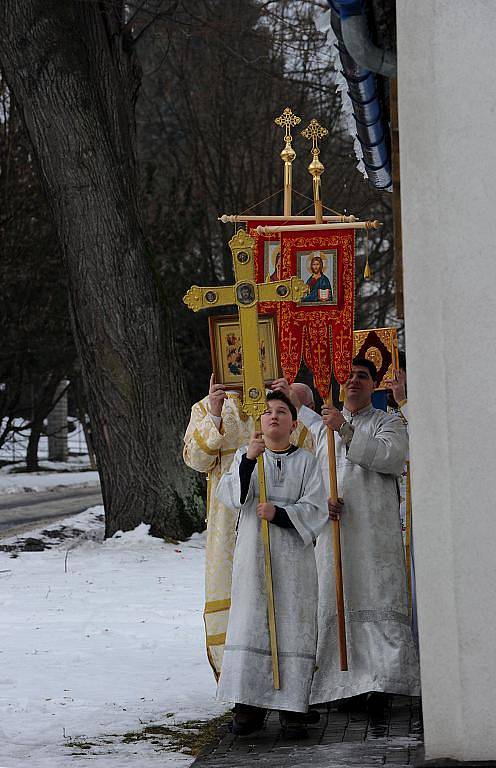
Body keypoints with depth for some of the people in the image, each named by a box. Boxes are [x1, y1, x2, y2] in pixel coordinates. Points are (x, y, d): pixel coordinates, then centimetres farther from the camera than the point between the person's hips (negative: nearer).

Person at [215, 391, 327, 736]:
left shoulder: (306, 462, 6)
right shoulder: (245, 456, 10)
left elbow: (315, 510, -2)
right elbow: (230, 496, -6)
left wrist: (279, 513, -16)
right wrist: (248, 459, -18)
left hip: (293, 556, -1)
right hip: (253, 553, 1)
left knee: (293, 627, -4)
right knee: (250, 626, -4)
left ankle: (292, 705, 0)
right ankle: (250, 704, 0)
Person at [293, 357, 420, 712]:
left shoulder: (388, 423, 9)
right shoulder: (323, 427, 21)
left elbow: (392, 457, -13)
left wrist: (346, 430, -17)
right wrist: (322, 503, -1)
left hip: (375, 527, -4)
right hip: (335, 526, 4)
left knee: (377, 600, -11)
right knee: (339, 601, -2)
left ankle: (380, 681, -15)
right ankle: (347, 682, 1)